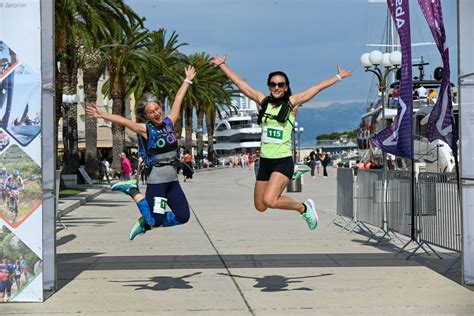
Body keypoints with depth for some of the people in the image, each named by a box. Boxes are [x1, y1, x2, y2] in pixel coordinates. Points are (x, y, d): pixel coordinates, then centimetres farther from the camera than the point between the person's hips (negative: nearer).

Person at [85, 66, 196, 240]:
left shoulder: (169, 122, 8)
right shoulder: (145, 129, -7)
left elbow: (178, 100, 17)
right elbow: (122, 120, -19)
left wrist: (187, 80, 25)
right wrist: (101, 115, -29)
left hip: (173, 179, 6)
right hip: (157, 179, -6)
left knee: (183, 216, 6)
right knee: (155, 221, -6)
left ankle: (145, 224, 20)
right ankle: (132, 190, 13)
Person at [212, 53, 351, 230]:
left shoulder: (292, 103, -1)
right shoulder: (262, 101, 7)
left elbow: (318, 87, 2)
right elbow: (238, 82, 12)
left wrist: (338, 76, 5)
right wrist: (221, 65, 15)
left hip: (283, 161, -5)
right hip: (264, 161, 5)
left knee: (269, 201, -23)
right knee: (260, 207, 10)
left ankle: (304, 208, 1)